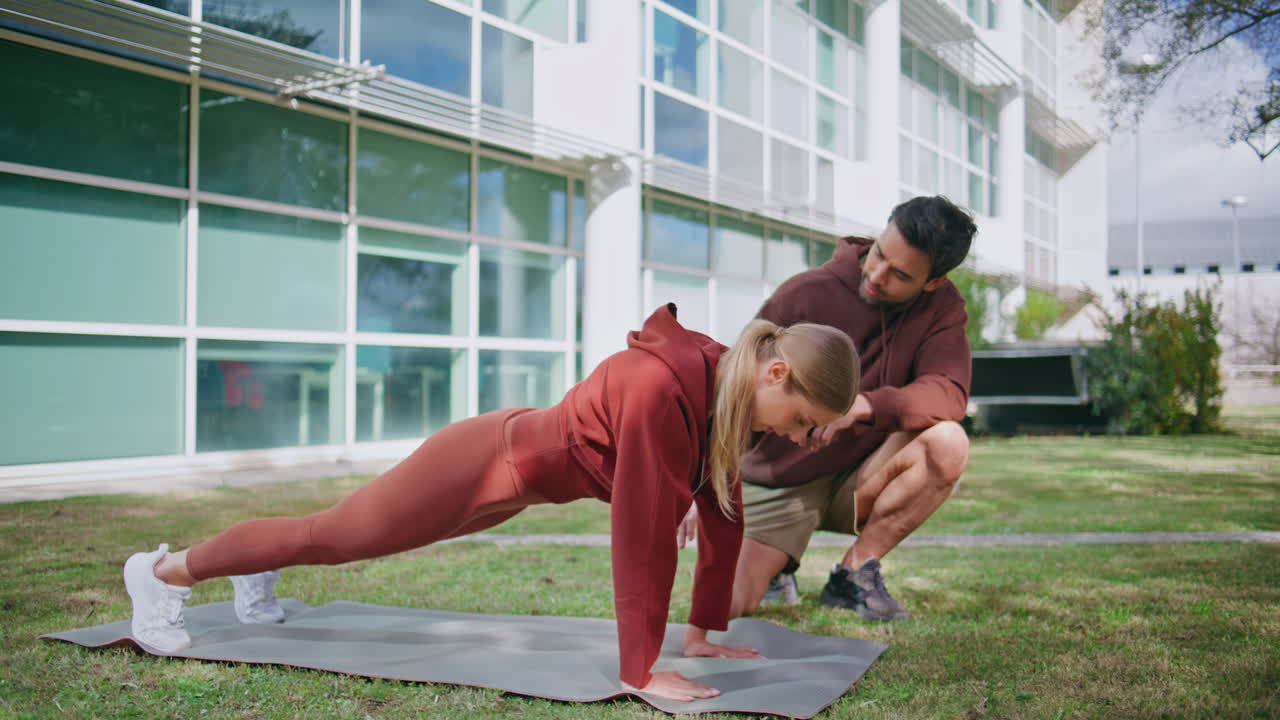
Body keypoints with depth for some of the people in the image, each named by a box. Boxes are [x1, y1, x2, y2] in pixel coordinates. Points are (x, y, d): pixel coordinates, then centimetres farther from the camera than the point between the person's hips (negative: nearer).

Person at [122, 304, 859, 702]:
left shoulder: (733, 393, -9)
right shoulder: (663, 388, -37)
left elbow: (725, 515, -1)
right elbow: (645, 532, -37)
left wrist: (706, 631, 2)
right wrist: (640, 672, -33)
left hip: (521, 470, 8)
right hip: (489, 462, -8)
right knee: (333, 535, 11)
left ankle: (258, 577, 56)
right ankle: (163, 571, 33)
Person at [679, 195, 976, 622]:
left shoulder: (941, 307, -8)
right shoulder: (806, 295, -16)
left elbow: (949, 394, -23)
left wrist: (866, 405, -41)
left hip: (858, 482, 2)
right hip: (779, 483, -2)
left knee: (948, 443, -28)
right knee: (728, 607, -19)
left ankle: (853, 574, -9)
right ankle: (773, 560, 19)